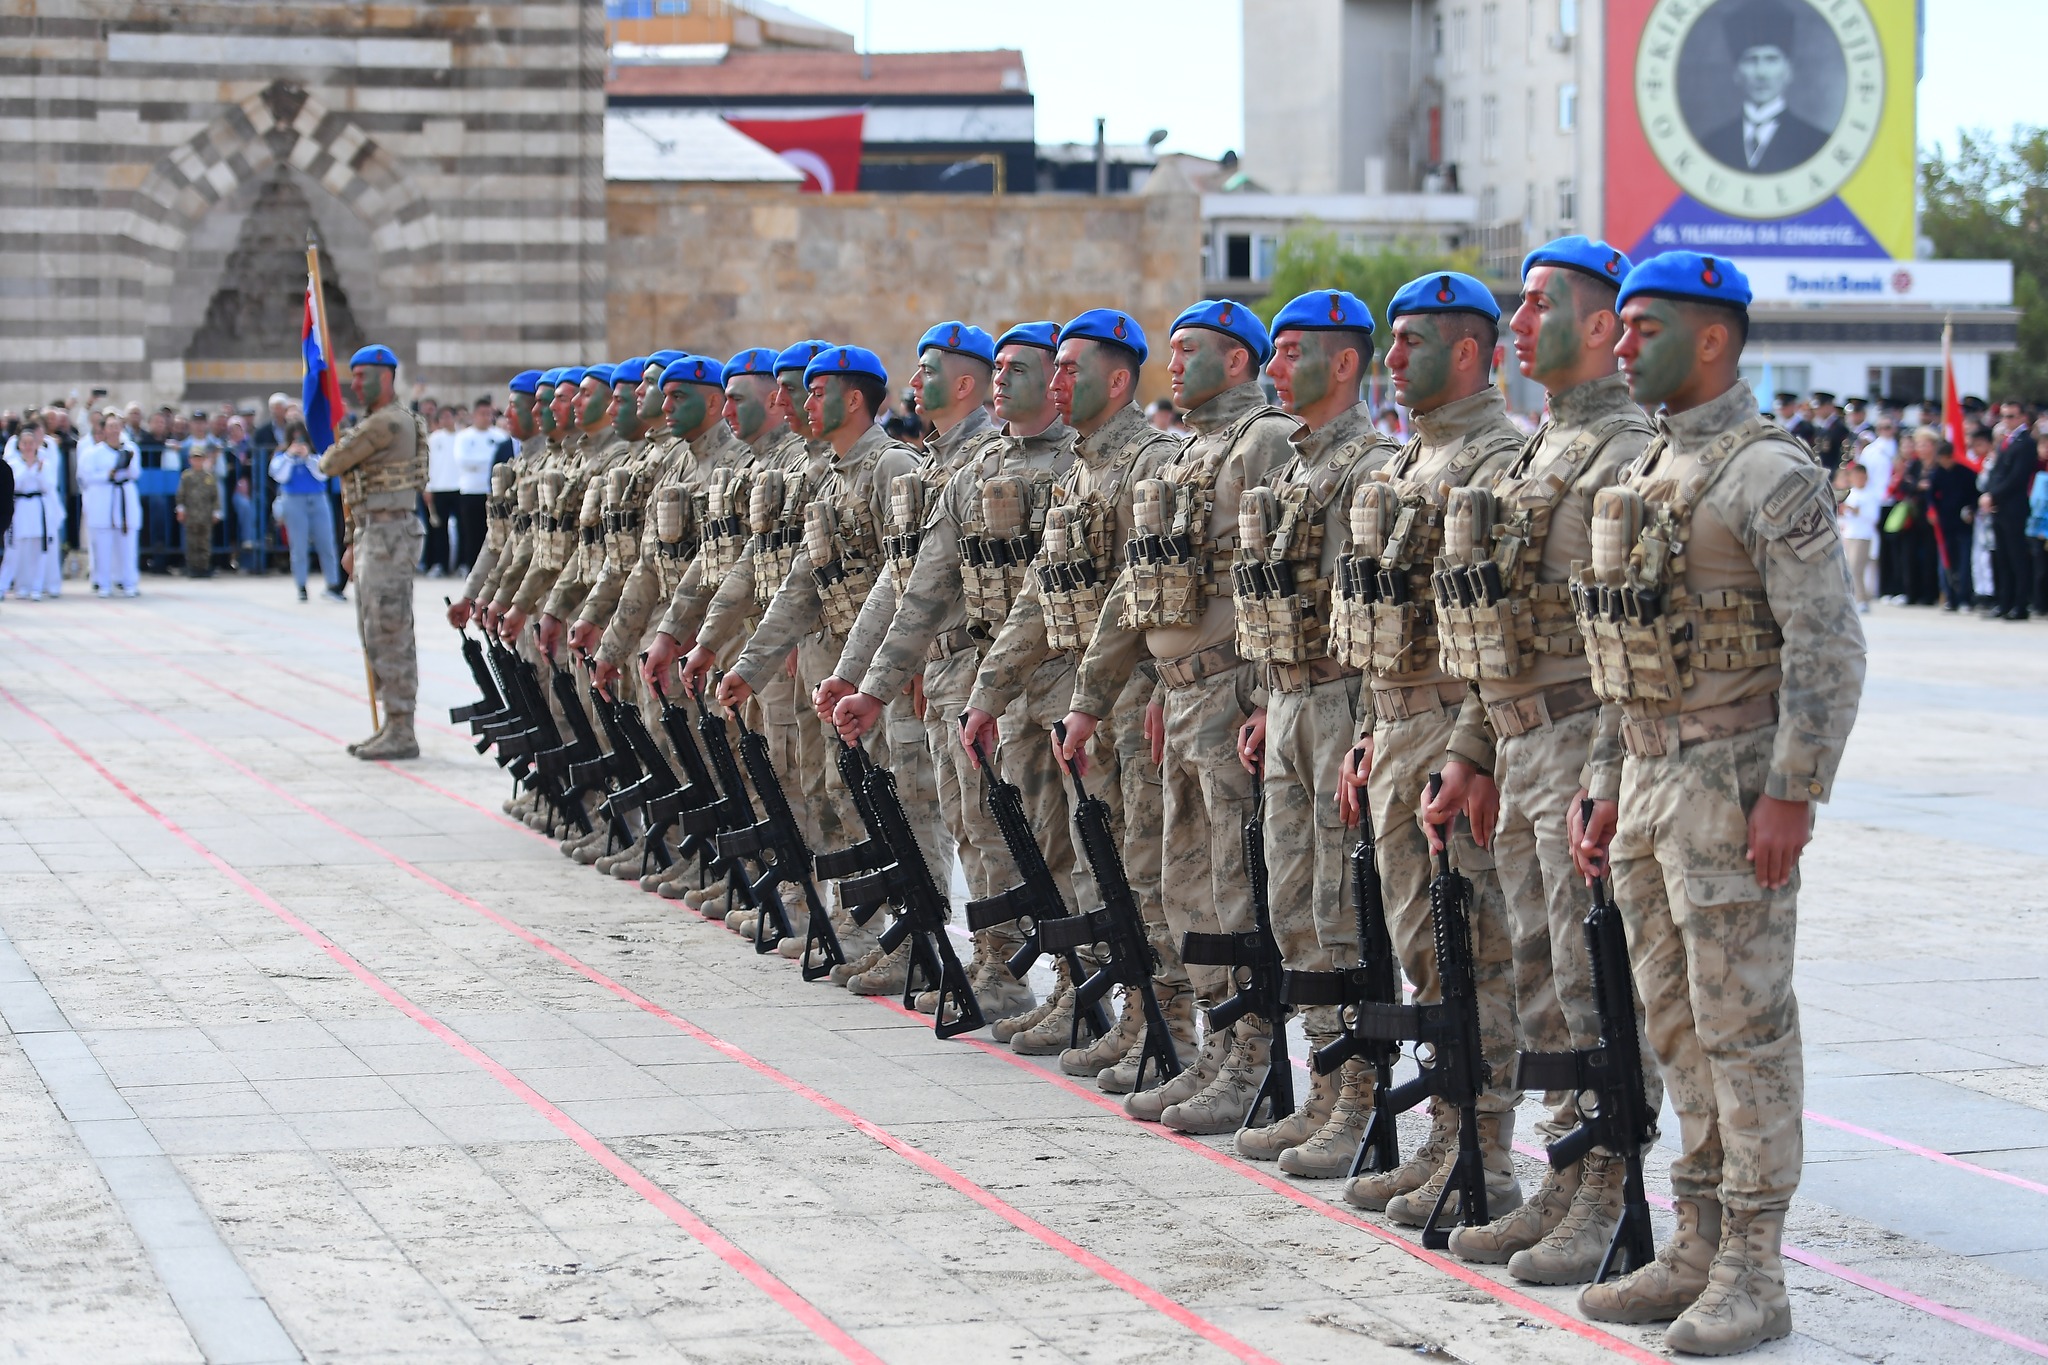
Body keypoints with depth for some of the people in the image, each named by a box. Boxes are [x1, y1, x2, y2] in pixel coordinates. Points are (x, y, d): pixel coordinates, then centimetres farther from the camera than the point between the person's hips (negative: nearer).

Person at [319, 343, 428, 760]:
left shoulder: (388, 423, -14)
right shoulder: (373, 423, 21)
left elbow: (331, 464, -13)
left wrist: (327, 458, 11)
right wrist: (355, 544, 23)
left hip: (389, 534, -11)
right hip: (372, 534, 11)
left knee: (389, 632, -11)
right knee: (375, 632, 13)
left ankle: (401, 732, -10)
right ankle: (392, 726, 17)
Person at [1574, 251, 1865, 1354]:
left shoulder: (1769, 475, -13)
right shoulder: (1647, 477, 16)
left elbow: (1830, 649, -18)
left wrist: (1791, 797, -22)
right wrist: (1607, 791, 18)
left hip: (1731, 794, -9)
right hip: (1649, 787, 9)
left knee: (1743, 1027, -4)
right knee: (1677, 1026, 12)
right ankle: (1697, 1250, 19)